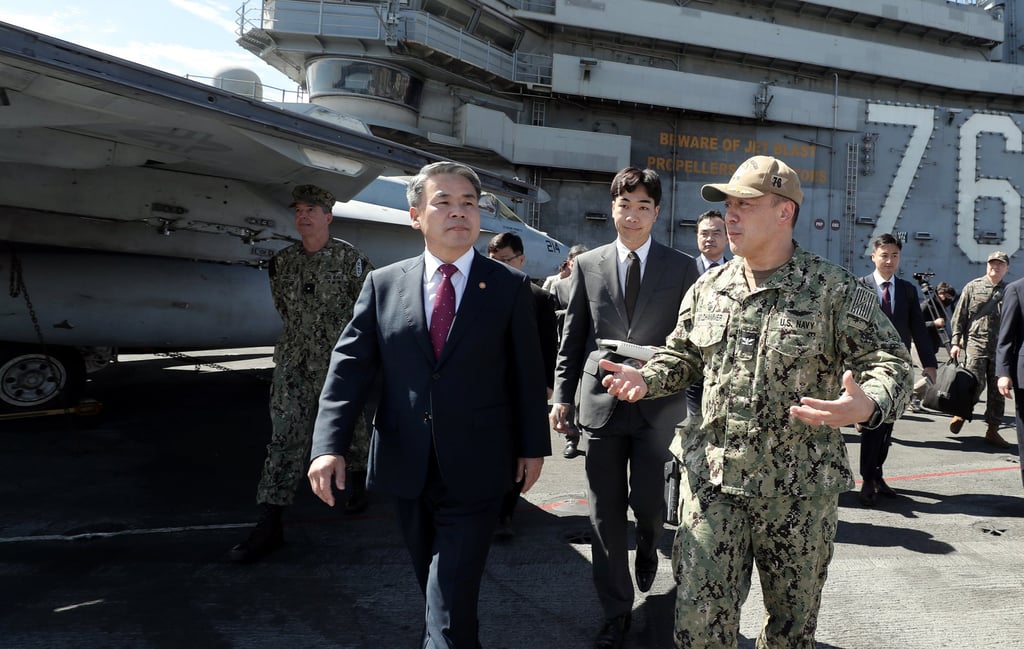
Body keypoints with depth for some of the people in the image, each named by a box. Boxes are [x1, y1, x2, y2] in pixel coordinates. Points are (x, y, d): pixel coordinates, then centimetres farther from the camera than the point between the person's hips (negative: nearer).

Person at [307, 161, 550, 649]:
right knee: (435, 587, 20)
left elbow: (527, 372, 2)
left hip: (474, 470, -3)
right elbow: (350, 366, -2)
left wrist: (533, 445, 3)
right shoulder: (383, 284, 3)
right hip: (407, 468, 3)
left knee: (450, 607, -4)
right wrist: (329, 444, -13)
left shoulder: (510, 286, -1)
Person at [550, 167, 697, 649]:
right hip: (601, 402, 2)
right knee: (605, 512, 7)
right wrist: (562, 395, 2)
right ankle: (616, 610, 24)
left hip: (659, 404, -1)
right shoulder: (587, 265, 6)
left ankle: (648, 548, 42)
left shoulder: (682, 268, 2)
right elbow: (572, 338, 8)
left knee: (648, 501, 3)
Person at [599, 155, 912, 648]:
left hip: (800, 491, -2)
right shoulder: (708, 289, 6)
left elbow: (890, 363, -8)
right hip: (712, 480, 3)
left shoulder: (836, 290, -8)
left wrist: (866, 406, -29)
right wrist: (645, 379, -2)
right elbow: (682, 356, 18)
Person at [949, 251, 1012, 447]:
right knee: (975, 385, -12)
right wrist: (955, 342, -4)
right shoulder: (973, 287, 4)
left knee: (997, 391, 5)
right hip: (975, 343, -3)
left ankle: (992, 430, 14)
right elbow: (959, 317, 3)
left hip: (1001, 348, 3)